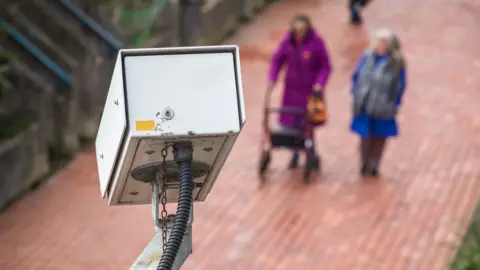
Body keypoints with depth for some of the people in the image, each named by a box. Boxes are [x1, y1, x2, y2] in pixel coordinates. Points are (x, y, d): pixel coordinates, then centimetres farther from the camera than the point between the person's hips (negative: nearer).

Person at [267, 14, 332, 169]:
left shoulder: (316, 42, -12)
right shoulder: (288, 41, -4)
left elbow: (325, 67, -5)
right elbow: (277, 60, 6)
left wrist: (320, 83, -18)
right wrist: (272, 79, -5)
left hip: (310, 90, -3)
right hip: (292, 88, 4)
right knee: (291, 123, 7)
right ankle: (296, 154, 25)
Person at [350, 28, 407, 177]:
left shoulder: (397, 63, -13)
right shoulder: (367, 57, -5)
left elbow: (400, 86, -6)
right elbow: (356, 76, 5)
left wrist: (394, 105, -7)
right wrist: (356, 94, 0)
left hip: (383, 109, -2)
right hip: (365, 106, 2)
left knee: (380, 137, 11)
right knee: (365, 136, 11)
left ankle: (374, 165, 25)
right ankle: (365, 164, 27)